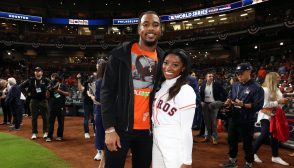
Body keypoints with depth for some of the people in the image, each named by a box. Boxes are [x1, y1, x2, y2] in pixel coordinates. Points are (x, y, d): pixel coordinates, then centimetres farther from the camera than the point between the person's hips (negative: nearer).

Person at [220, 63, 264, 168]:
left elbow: (258, 106, -17)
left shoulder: (256, 87, -12)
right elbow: (230, 97, 16)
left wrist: (243, 104, -26)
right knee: (232, 140, 18)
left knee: (247, 143, 8)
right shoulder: (235, 85, 8)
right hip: (233, 119, 6)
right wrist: (228, 101, -7)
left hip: (246, 121, -6)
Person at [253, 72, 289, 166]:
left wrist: (283, 101, -2)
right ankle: (253, 153, 7)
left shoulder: (276, 89, 11)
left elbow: (277, 102, 18)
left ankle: (275, 156, 21)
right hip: (266, 116, -8)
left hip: (274, 115, 8)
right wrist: (278, 102, -20)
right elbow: (265, 104, -22)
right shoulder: (265, 89, -15)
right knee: (265, 134, -9)